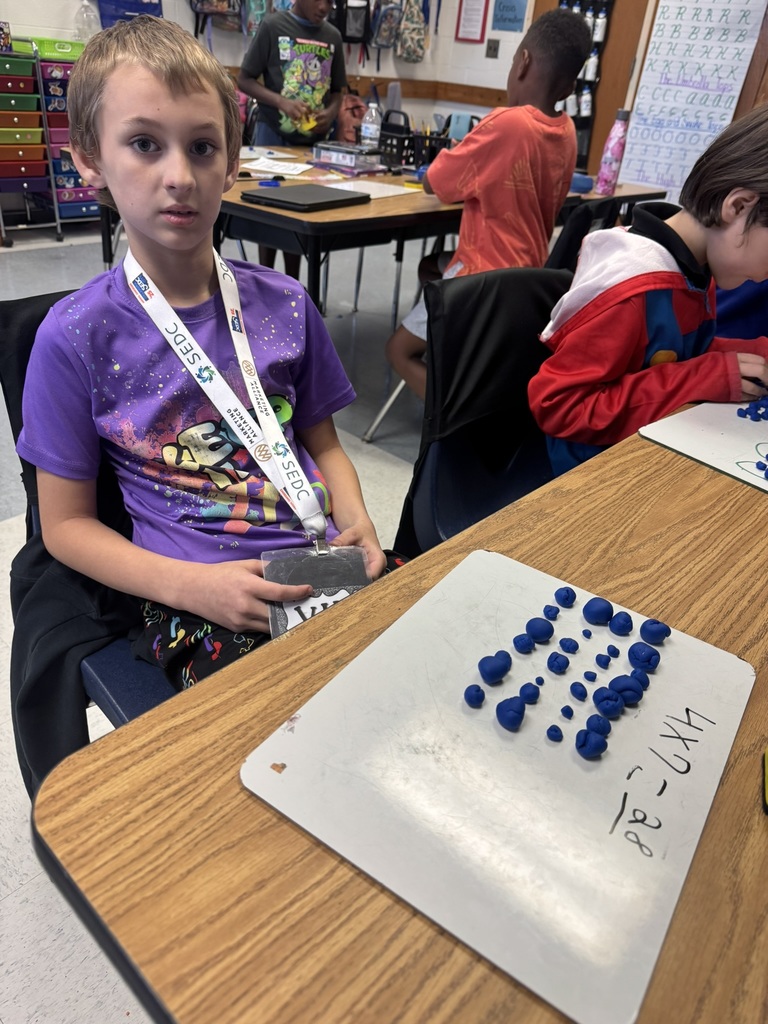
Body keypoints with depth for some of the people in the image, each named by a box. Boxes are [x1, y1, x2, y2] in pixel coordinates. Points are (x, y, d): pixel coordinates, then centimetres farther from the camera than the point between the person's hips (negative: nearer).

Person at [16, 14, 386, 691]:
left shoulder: (284, 305, 5)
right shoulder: (77, 337, -3)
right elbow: (67, 523, 2)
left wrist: (354, 522, -5)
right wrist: (190, 585, -13)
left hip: (321, 562, 4)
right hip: (197, 597, -3)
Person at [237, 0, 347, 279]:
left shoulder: (333, 36, 9)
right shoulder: (273, 26, -3)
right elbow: (244, 80, -3)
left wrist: (330, 113, -7)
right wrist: (282, 102, -19)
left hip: (314, 139, 4)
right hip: (275, 134, -4)